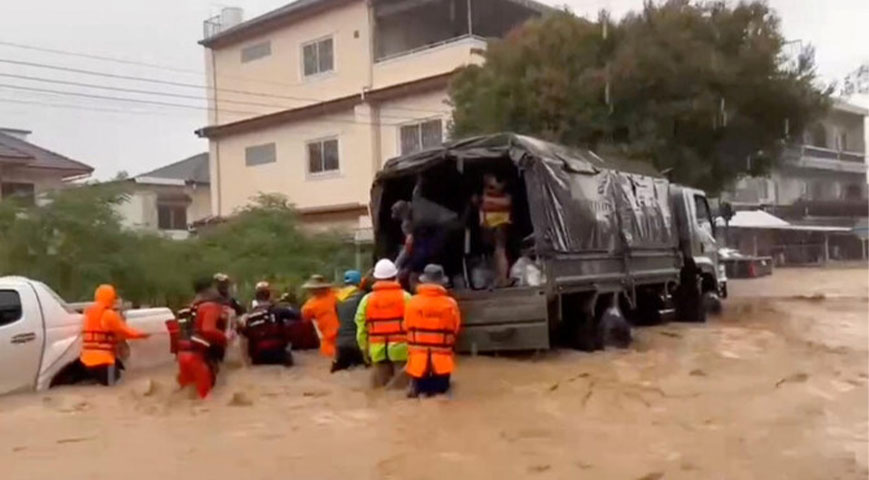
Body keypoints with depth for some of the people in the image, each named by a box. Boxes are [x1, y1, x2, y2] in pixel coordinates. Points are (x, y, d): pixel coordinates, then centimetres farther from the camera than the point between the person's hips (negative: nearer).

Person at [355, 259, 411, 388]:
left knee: (381, 387, 11)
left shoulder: (367, 299, 4)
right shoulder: (405, 297, -3)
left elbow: (361, 328, 3)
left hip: (378, 350, 3)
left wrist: (365, 350, 12)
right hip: (400, 348, -3)